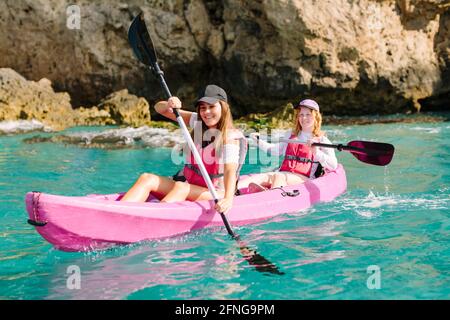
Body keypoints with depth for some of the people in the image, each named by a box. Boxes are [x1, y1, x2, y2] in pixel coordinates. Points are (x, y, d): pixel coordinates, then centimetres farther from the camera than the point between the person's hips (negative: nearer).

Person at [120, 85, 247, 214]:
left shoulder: (230, 136, -10)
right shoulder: (197, 122, 9)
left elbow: (230, 171, -26)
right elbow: (159, 108, 11)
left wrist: (228, 198, -44)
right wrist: (169, 105, -14)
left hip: (215, 194, -6)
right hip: (188, 186, 6)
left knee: (181, 187, -35)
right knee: (147, 178, -17)